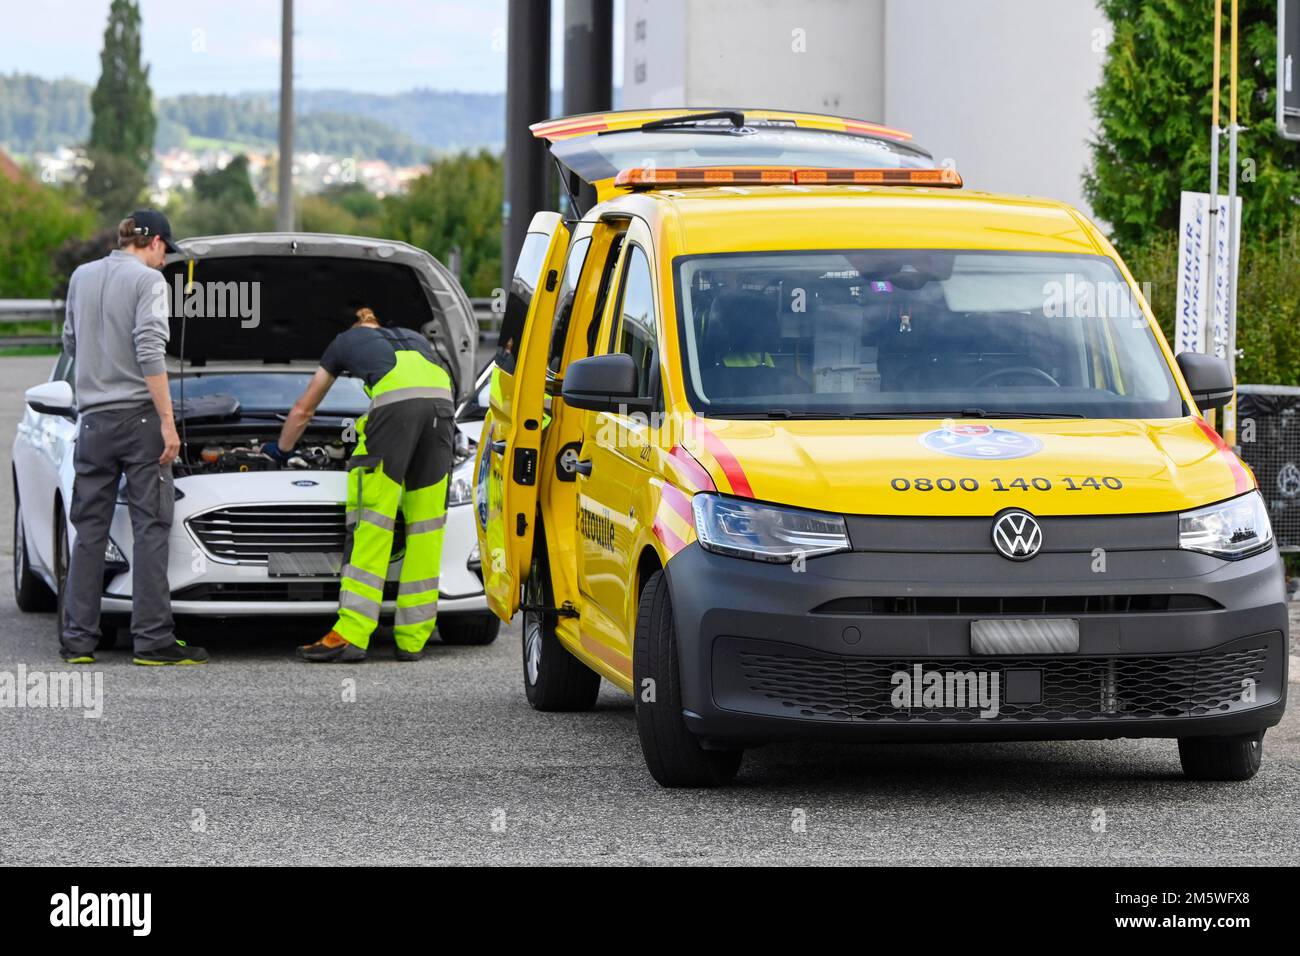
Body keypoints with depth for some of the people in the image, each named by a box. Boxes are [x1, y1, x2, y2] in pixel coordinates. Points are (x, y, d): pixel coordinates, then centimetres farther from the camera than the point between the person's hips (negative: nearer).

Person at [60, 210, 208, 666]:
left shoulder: (82, 277, 12)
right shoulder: (147, 280, -6)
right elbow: (150, 352, -15)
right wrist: (167, 422, -15)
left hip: (93, 418, 5)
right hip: (139, 415, -5)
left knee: (89, 529, 8)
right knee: (150, 527, -3)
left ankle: (77, 638, 5)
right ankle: (153, 639, -7)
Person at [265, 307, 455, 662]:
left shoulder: (345, 342, 32)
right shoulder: (415, 339, 41)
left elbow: (303, 410, 41)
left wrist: (280, 450, 57)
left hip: (396, 399, -4)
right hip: (442, 400, 4)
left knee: (372, 520, -4)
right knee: (424, 525, 8)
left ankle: (351, 636, -11)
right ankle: (412, 639, 8)